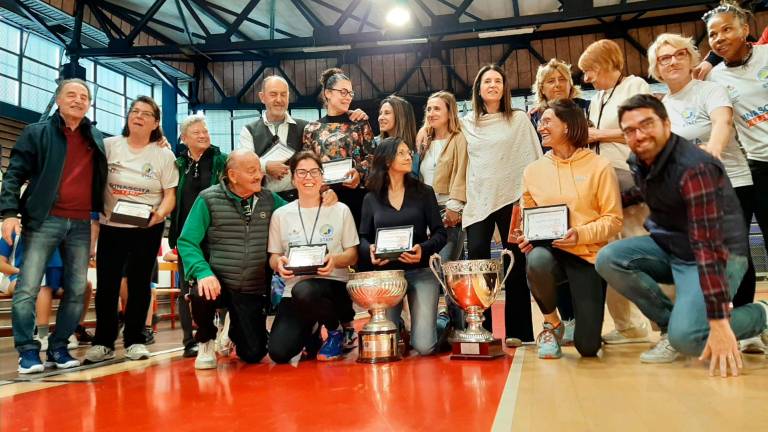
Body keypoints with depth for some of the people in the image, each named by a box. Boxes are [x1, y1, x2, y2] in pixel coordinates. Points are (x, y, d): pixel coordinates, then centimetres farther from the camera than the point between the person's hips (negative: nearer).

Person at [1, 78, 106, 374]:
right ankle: (27, 350, 6)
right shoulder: (36, 133, 5)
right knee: (27, 288, -5)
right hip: (44, 220, -3)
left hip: (81, 224, 4)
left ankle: (58, 347, 16)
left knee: (77, 290, 5)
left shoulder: (97, 138, 15)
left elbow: (102, 177, 22)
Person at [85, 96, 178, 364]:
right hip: (111, 226, 1)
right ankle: (103, 341, 13)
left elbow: (170, 195, -2)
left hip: (148, 229, -1)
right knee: (106, 285, 2)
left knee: (139, 284, 6)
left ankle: (135, 340, 16)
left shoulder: (164, 155, 0)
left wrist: (160, 213, -20)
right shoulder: (109, 145, 3)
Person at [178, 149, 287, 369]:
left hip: (253, 290, 3)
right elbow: (187, 242, -11)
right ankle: (206, 341, 0)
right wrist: (203, 272, -27)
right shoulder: (209, 199, -7)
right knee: (202, 294, -37)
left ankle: (235, 330, 38)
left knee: (253, 354, -2)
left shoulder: (269, 199, 4)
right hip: (217, 282, -2)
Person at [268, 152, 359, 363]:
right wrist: (278, 263, -13)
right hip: (294, 288, 2)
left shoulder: (340, 210, 5)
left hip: (333, 284, -2)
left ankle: (335, 329, -5)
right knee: (278, 353, -18)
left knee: (303, 291, -39)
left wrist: (335, 260, -18)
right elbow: (273, 257, 11)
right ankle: (311, 331, 18)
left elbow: (352, 256, 4)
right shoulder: (280, 215, 9)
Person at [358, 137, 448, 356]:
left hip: (420, 272, -1)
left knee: (424, 346, -9)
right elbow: (363, 238, 8)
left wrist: (423, 249, -19)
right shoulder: (371, 198, 7)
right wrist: (370, 250, -15)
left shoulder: (423, 192, 5)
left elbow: (440, 233, 1)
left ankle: (443, 323, 24)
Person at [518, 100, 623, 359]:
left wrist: (580, 234, -22)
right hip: (548, 250, 2)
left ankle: (574, 310, 31)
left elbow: (613, 220, -4)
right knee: (536, 261, -39)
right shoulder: (533, 170, 6)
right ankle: (552, 324, -7)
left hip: (587, 254, -2)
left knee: (588, 347, -8)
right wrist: (527, 237, -8)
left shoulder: (599, 167, -2)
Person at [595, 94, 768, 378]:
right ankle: (671, 322, 0)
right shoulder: (638, 161, -2)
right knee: (608, 259, -15)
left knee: (686, 338, -24)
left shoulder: (693, 168, -27)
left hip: (718, 256, -7)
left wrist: (719, 322, -33)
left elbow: (708, 246, -32)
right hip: (669, 246, 7)